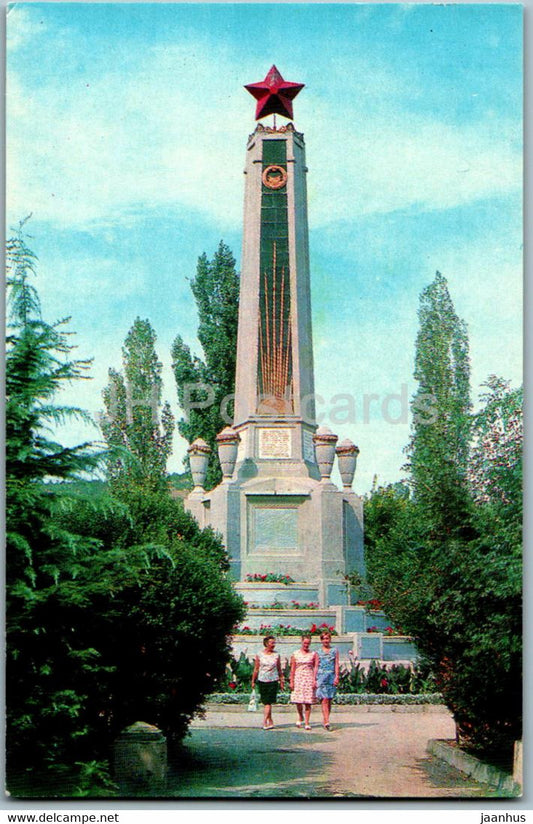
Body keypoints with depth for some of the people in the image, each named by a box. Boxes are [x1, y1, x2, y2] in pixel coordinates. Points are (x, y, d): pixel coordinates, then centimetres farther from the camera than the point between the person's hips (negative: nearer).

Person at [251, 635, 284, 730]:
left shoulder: (276, 655, 4)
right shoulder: (259, 655, 3)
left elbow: (279, 669, 10)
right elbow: (256, 669, 8)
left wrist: (281, 681, 10)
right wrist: (253, 681, 8)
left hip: (273, 681, -1)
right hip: (262, 681, 1)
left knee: (268, 702, -9)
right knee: (265, 702, 6)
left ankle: (265, 722, -10)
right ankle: (270, 721, 16)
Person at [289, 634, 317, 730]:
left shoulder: (313, 654, 5)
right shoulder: (295, 654, 6)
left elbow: (315, 668, 5)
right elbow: (292, 669, 6)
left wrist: (314, 681, -3)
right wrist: (291, 681, 0)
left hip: (309, 679, 0)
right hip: (298, 678, 0)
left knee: (308, 702, -4)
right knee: (298, 700, -4)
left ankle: (307, 723, 3)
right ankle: (300, 717, 23)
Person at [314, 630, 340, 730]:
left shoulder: (334, 651, 10)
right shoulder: (318, 652, 10)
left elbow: (336, 664, 5)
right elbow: (316, 666, 8)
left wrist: (337, 677, -6)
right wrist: (314, 679, 3)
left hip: (332, 677, 1)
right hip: (321, 676, -1)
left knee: (329, 700, 4)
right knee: (324, 699, -11)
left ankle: (325, 720, 15)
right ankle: (326, 721, -17)